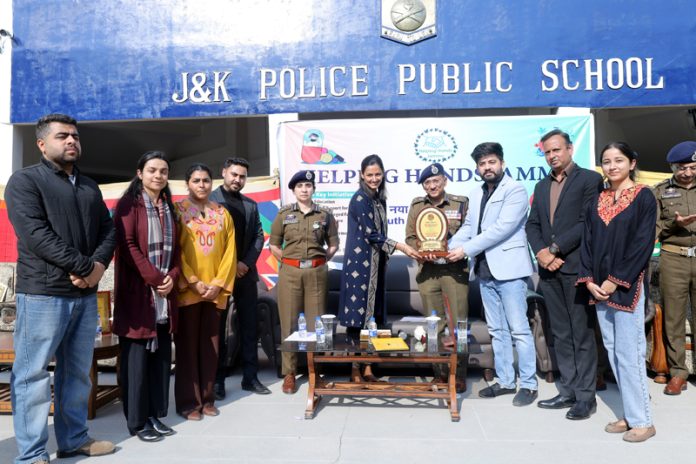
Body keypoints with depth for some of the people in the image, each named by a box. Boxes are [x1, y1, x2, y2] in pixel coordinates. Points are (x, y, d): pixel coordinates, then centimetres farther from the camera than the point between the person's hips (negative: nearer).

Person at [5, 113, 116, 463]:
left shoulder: (89, 187, 17)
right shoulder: (25, 180, -2)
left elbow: (108, 230, 12)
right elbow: (35, 234, -15)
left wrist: (99, 266, -8)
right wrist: (85, 266, -16)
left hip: (86, 294, 6)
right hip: (43, 293, -6)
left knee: (78, 371, 13)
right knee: (33, 373, 1)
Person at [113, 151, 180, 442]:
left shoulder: (168, 208, 15)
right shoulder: (128, 205, -4)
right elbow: (127, 246, -12)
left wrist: (172, 277, -2)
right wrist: (155, 279, -14)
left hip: (165, 294, 6)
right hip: (137, 293, -6)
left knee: (161, 356, 9)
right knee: (137, 357, 0)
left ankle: (155, 415, 20)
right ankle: (137, 421, 12)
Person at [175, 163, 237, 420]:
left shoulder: (222, 213, 11)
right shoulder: (178, 210, 1)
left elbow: (230, 251, 5)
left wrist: (219, 283, -5)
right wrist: (193, 282, -13)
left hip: (215, 291, 3)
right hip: (187, 290, -3)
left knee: (210, 346, 8)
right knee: (188, 346, 3)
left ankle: (207, 398, 18)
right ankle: (188, 401, 12)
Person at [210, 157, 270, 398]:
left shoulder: (251, 205, 13)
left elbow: (259, 236, 9)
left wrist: (246, 263, -7)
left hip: (246, 273, 4)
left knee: (250, 327, 6)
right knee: (217, 328, 4)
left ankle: (250, 377, 15)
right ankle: (218, 379, 13)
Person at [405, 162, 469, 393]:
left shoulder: (461, 203, 3)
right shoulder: (417, 205, 9)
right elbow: (410, 237, 8)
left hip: (455, 270, -2)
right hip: (427, 272, 2)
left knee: (458, 323, -2)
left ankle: (459, 375, 11)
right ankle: (439, 373, 21)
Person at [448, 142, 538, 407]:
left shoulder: (515, 190, -8)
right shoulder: (476, 194, 16)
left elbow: (502, 228, -18)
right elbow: (469, 226, 13)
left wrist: (466, 249, -18)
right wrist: (451, 248, -5)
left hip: (509, 269, -7)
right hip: (485, 270, 7)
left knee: (519, 329, -1)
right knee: (497, 330, 13)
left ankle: (528, 384, 11)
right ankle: (505, 381, 24)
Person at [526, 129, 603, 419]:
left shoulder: (590, 179, -1)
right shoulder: (542, 186, 18)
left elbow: (587, 222, -11)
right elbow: (532, 225, 12)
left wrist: (555, 248, -14)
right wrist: (541, 252, -5)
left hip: (576, 267, -6)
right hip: (549, 269, 6)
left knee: (582, 335, 1)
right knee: (561, 335, 11)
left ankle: (585, 397, 11)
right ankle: (568, 391, 21)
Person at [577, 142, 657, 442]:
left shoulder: (643, 196, -3)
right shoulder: (598, 200, 12)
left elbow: (643, 243, -10)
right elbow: (588, 240, 9)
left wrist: (615, 281, -14)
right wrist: (589, 279, -3)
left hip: (627, 285, -5)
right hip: (599, 286, 5)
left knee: (628, 351, -4)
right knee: (613, 350, 9)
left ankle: (642, 420, 9)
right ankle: (630, 414, 20)